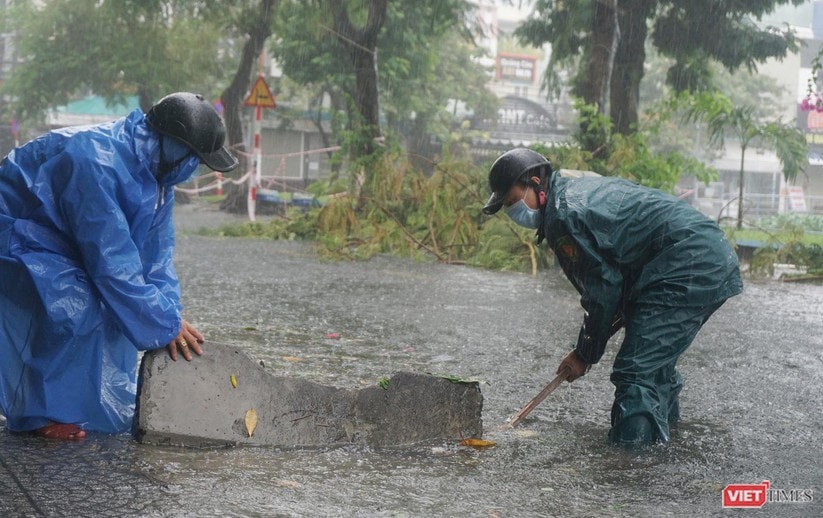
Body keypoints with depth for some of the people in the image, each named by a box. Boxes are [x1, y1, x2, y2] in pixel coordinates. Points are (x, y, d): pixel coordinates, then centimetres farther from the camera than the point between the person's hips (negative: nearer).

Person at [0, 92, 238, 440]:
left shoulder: (155, 168, -5)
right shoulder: (95, 162, -35)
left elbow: (154, 252, 0)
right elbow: (111, 261, -34)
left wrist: (171, 314, -11)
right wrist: (165, 325, -28)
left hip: (58, 240, 10)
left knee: (116, 305, 2)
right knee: (76, 309, -25)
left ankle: (102, 409, 13)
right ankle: (43, 414, -12)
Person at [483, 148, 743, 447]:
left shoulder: (564, 215, -12)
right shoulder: (581, 189, 19)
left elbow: (603, 289, -11)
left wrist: (585, 354, 0)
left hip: (687, 270, -11)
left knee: (636, 373, -12)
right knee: (655, 356, 28)